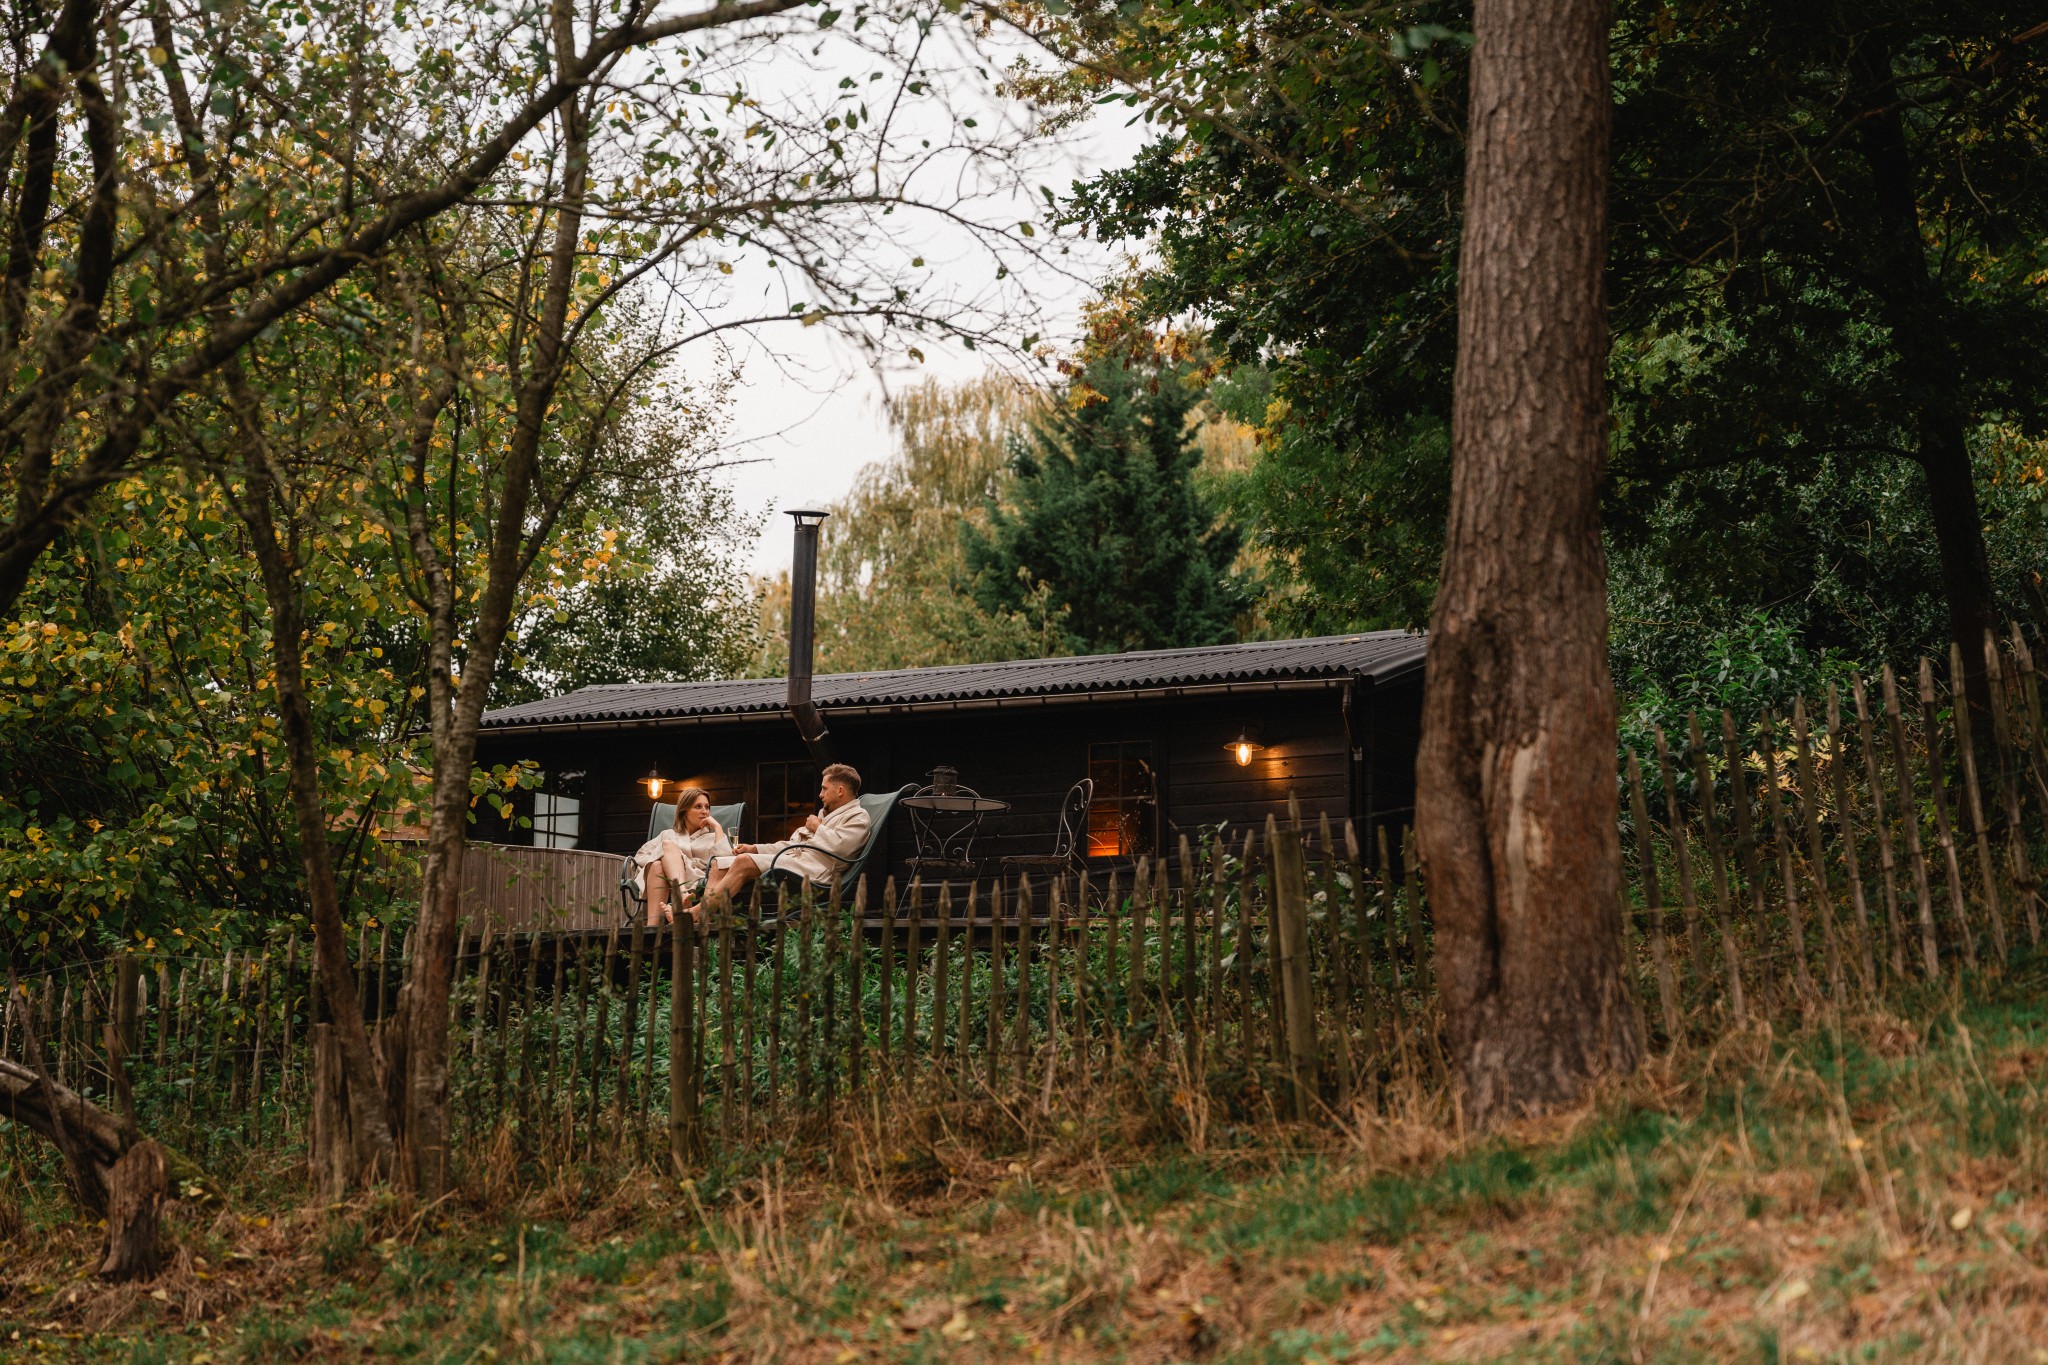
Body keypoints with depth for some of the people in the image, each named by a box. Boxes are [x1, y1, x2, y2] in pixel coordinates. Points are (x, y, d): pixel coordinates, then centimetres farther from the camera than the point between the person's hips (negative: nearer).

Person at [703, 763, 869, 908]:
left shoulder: (858, 817, 4)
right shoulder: (825, 815, 34)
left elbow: (838, 846, -17)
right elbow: (791, 845, 30)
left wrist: (817, 828, 2)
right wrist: (754, 849, 19)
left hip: (811, 868, -10)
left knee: (743, 862, -28)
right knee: (719, 865, -5)